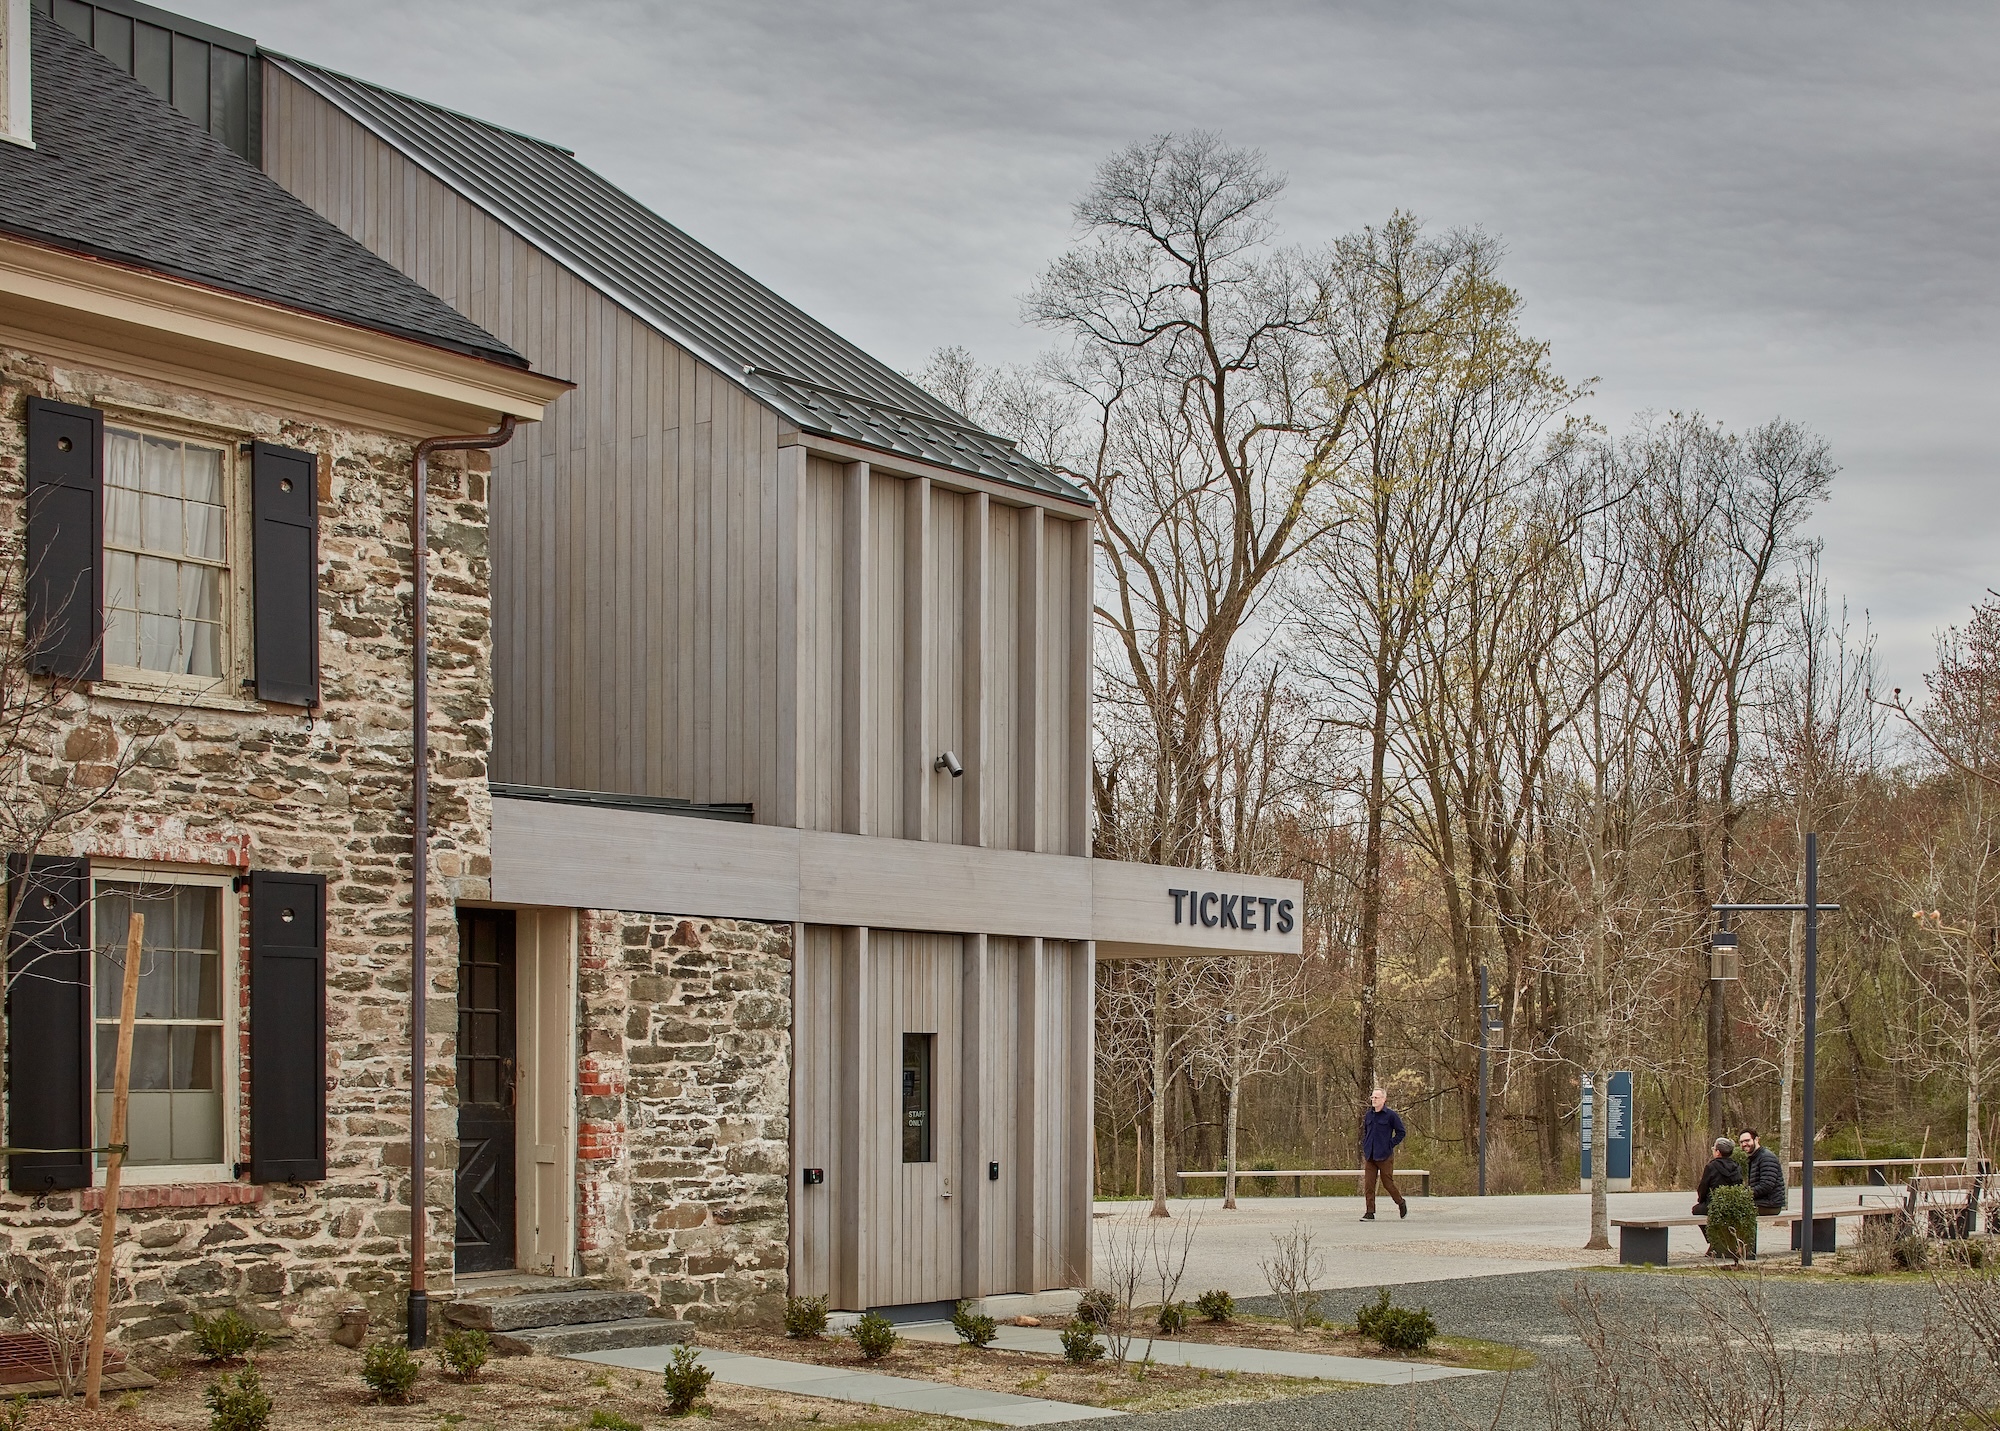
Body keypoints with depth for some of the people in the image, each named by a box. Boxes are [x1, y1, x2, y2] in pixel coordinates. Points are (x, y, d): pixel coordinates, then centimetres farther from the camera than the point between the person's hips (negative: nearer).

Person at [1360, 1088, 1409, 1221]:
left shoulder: (1390, 1115, -6)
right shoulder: (1368, 1115, 10)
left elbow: (1401, 1132, -2)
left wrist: (1390, 1145, -8)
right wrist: (1365, 1146, 11)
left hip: (1385, 1156, -5)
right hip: (1369, 1157, 5)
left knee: (1388, 1183, 2)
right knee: (1368, 1185, -3)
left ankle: (1401, 1204, 26)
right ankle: (1370, 1213, -1)